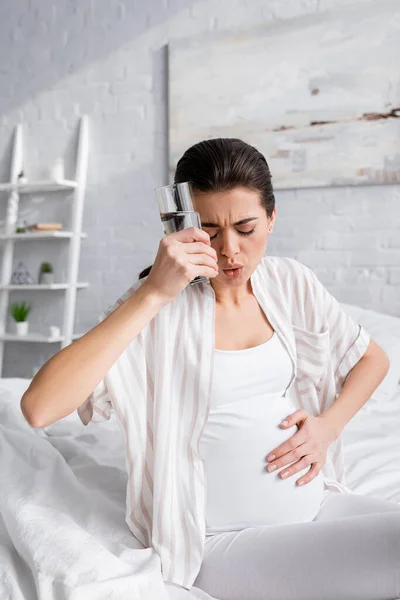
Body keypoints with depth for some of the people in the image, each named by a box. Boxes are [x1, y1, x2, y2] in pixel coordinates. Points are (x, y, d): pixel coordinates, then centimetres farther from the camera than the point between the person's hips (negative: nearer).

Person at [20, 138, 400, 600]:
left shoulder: (290, 282, 2)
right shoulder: (160, 308, -12)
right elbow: (39, 408, -26)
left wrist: (329, 424, -2)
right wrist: (154, 293, -28)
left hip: (319, 504, 6)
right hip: (228, 539, -6)